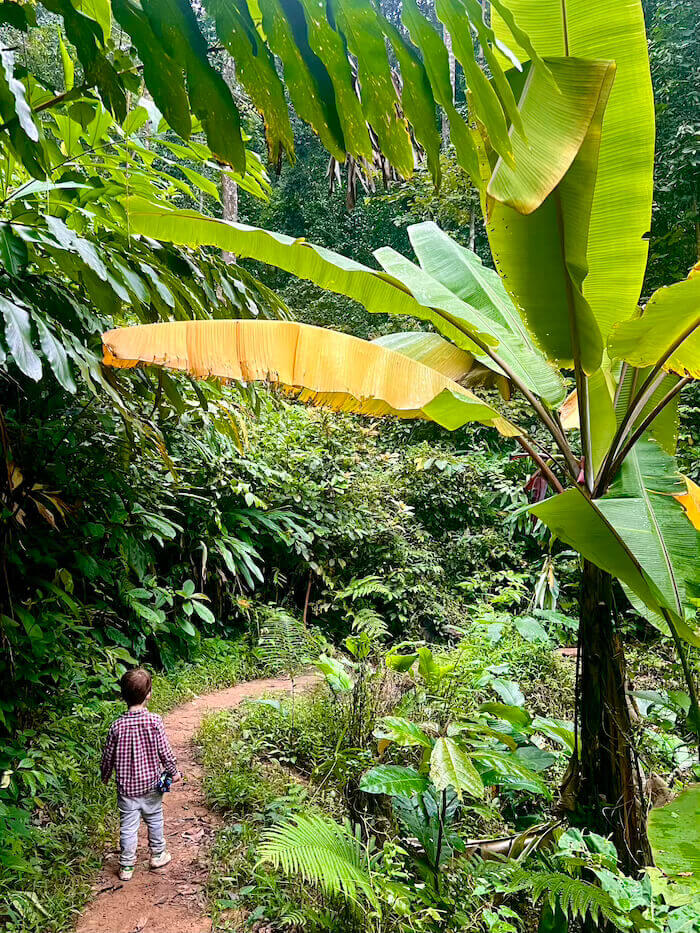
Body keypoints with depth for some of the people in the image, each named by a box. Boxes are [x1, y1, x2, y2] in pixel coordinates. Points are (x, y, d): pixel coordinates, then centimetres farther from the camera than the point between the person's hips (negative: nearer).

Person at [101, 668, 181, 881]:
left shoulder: (117, 727, -14)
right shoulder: (154, 721, -18)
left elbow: (108, 757, -3)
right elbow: (164, 751, -12)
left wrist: (105, 777, 16)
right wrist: (173, 772, 4)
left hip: (126, 787, 0)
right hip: (151, 783, 0)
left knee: (128, 827, 12)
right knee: (155, 820, 19)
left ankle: (126, 867, 20)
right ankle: (158, 855, 35)